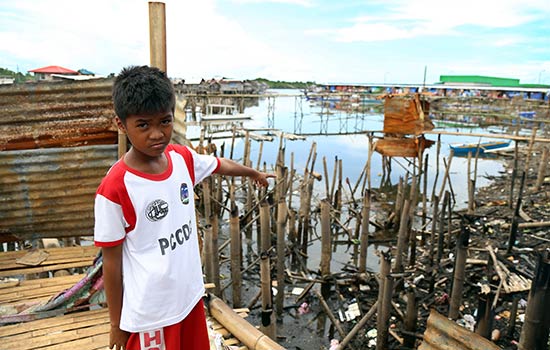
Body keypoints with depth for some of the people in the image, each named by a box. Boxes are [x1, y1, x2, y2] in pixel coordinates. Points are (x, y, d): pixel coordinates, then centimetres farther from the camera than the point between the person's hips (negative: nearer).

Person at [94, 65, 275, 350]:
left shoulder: (183, 158, -6)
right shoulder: (115, 187, -23)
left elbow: (221, 165, 14)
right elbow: (111, 261, -14)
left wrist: (254, 173, 32)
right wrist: (116, 323, -4)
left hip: (191, 295, 6)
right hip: (150, 313, -6)